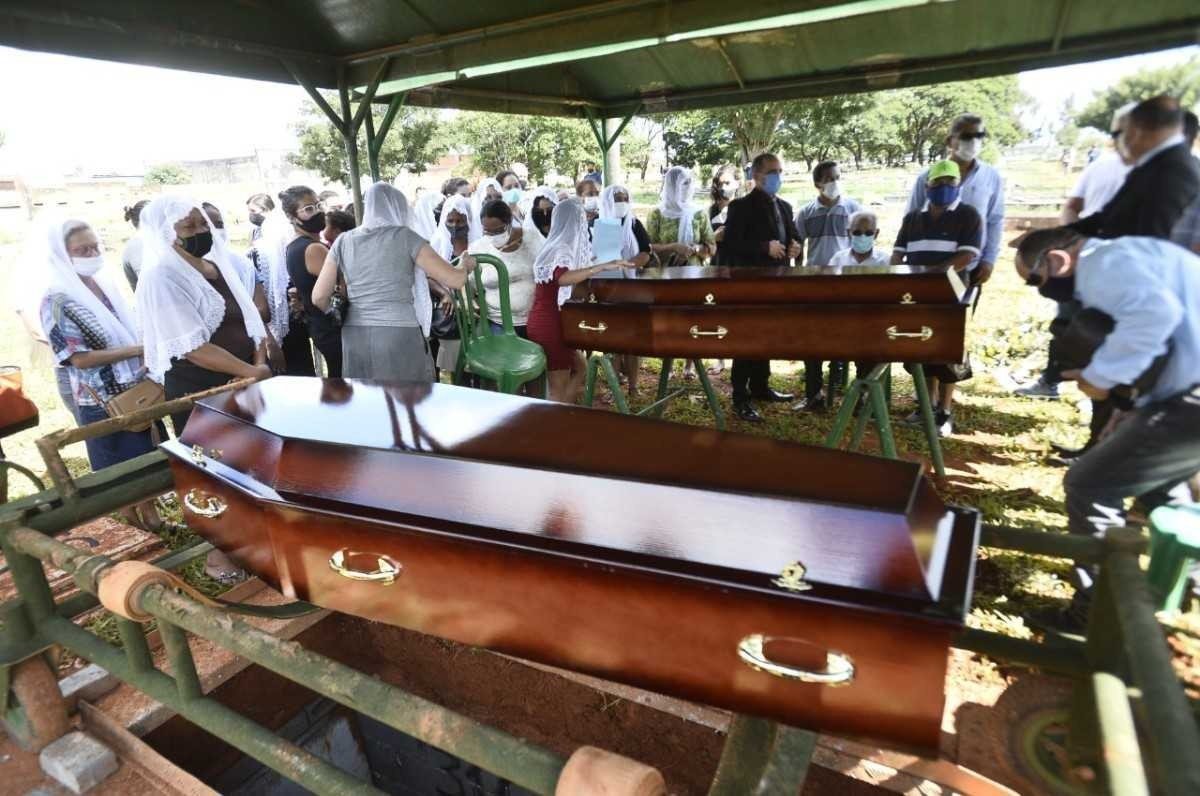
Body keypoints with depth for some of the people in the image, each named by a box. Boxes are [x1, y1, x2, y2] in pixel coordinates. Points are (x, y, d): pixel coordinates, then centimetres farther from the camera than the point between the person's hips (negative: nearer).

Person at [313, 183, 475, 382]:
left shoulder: (343, 241, 9)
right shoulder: (405, 237, -1)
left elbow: (319, 297, 6)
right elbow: (454, 280, -4)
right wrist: (465, 266, 17)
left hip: (355, 337, 4)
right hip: (400, 335, -4)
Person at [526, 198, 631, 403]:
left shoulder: (557, 246, 10)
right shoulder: (562, 249, -20)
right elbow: (564, 278, -42)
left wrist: (585, 263, 33)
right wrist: (604, 266, -46)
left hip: (547, 321, 10)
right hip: (549, 325, -10)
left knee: (578, 367, 20)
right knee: (559, 389, -1)